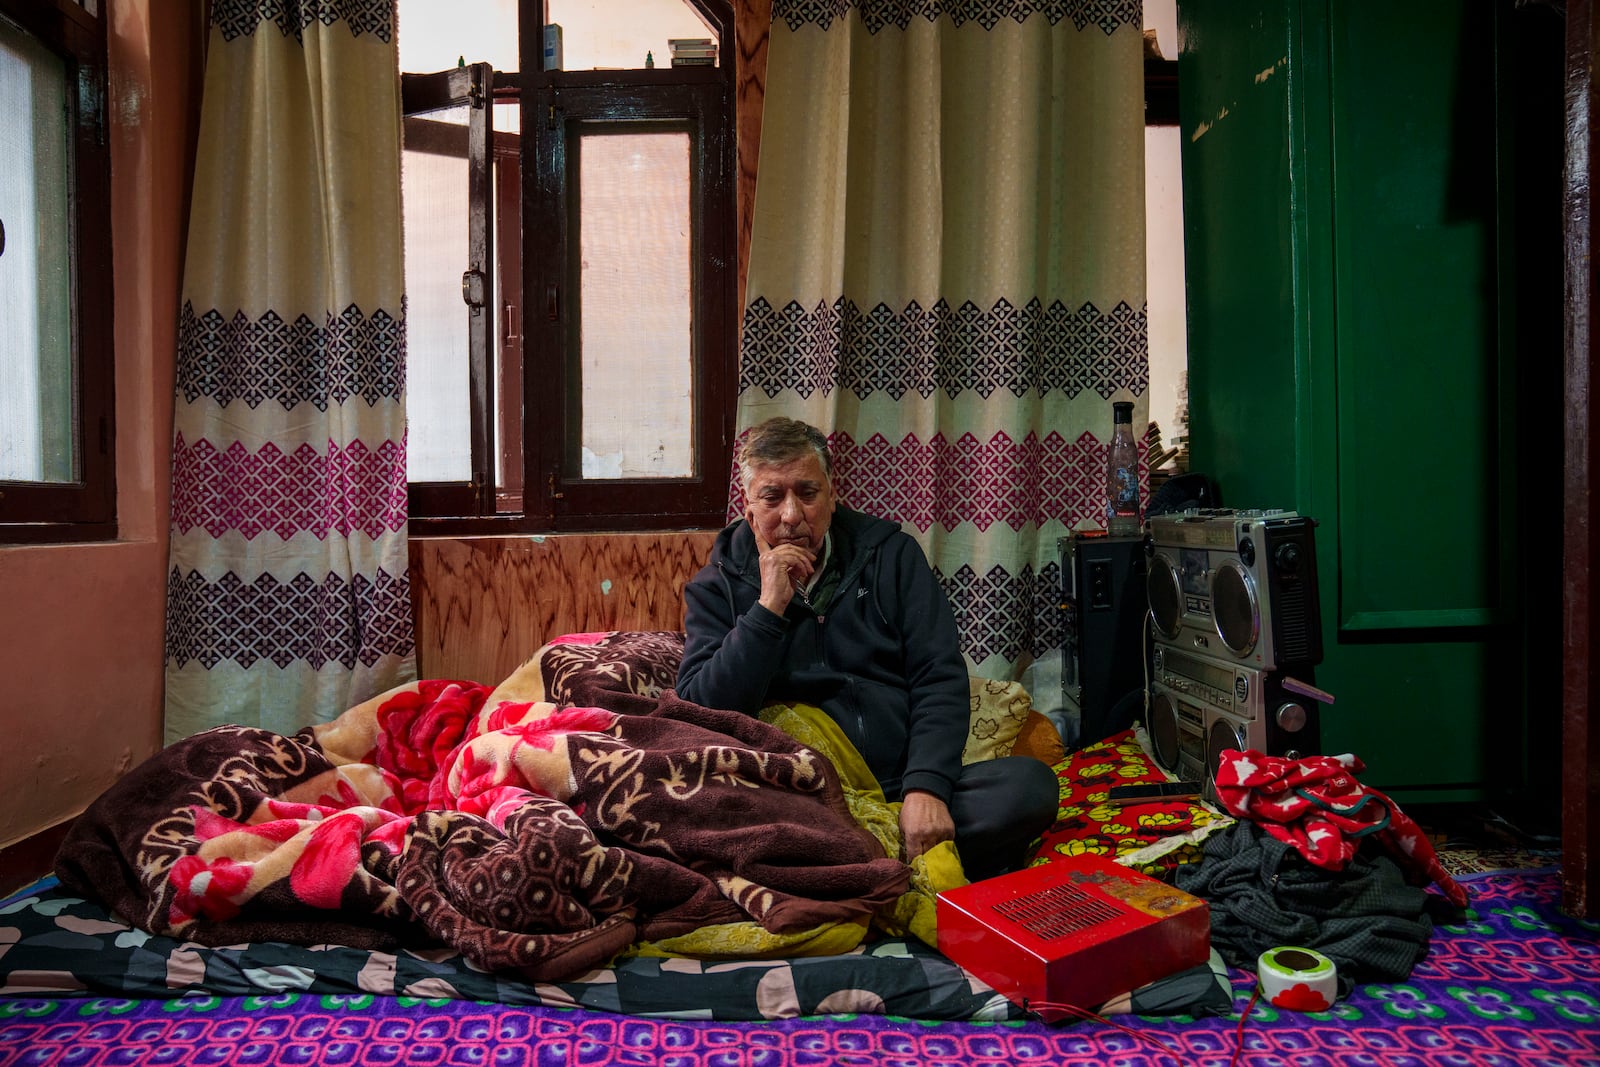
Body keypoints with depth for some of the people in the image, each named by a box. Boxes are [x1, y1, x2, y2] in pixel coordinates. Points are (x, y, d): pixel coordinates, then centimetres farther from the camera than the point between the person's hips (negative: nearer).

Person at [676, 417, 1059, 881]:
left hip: (905, 785, 2)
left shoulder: (890, 553, 10)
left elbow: (940, 678, 3)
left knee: (1031, 783, -23)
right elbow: (699, 710, -5)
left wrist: (926, 788, -13)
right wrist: (768, 608, -13)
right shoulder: (717, 586, 7)